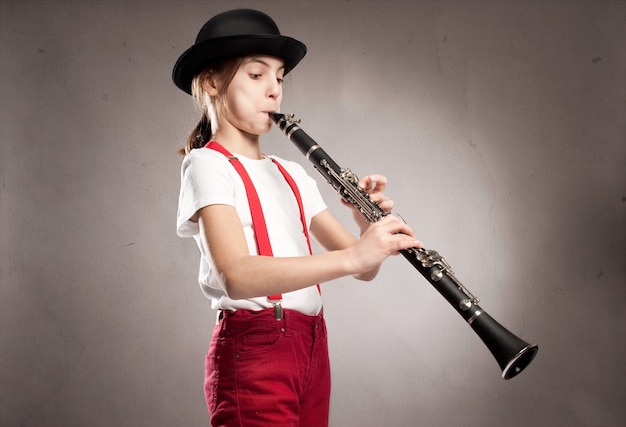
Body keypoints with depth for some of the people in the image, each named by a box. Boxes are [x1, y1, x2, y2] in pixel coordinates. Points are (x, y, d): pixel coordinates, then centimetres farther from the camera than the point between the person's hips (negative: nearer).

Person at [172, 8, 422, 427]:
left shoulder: (291, 174, 15)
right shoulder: (207, 165, -7)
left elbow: (363, 269, 10)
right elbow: (237, 275, -25)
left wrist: (372, 227, -12)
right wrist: (353, 255, -33)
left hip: (312, 346, 7)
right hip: (252, 350, -7)